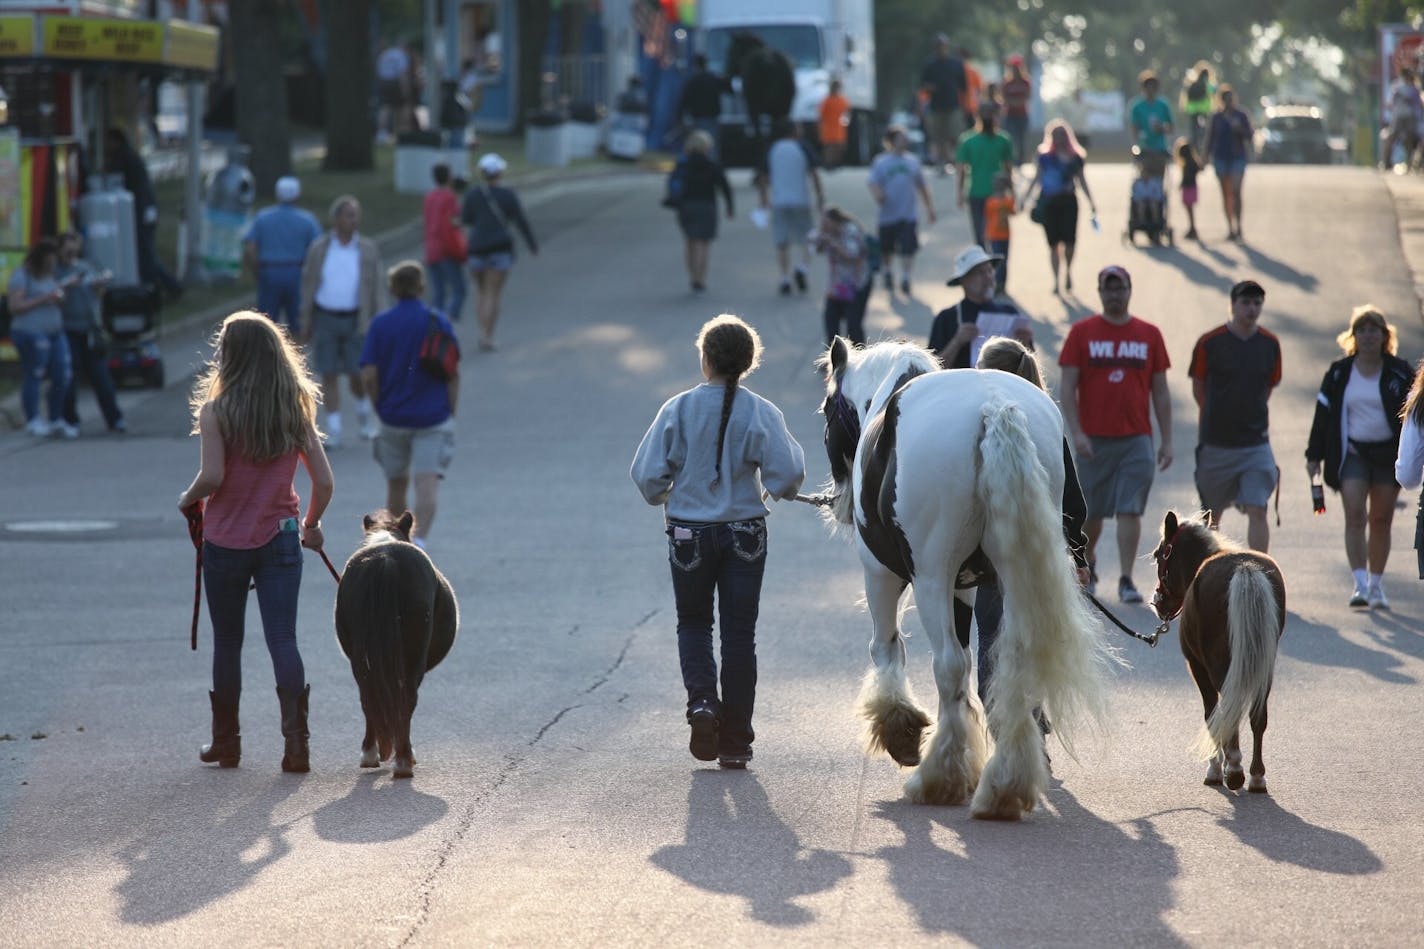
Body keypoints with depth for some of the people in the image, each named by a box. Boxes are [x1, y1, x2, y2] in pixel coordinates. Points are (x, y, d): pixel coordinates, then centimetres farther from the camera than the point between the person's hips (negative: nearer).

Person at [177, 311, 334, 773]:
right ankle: (296, 742, -13)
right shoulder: (296, 410, 1)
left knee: (227, 642, 12)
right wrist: (311, 524, 19)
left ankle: (226, 742, 22)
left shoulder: (216, 411, -10)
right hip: (280, 539, 2)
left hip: (225, 541, -2)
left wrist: (188, 499, 3)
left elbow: (212, 476, -18)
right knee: (283, 639, 0)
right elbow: (324, 481, 1)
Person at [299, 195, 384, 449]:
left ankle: (364, 413, 29)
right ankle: (333, 430, 5)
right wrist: (306, 323, 4)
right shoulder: (319, 248, 2)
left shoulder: (369, 250, 1)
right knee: (329, 375, -1)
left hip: (354, 320, -1)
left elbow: (375, 289, 3)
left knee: (357, 375, -1)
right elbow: (308, 285, 6)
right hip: (325, 319, 1)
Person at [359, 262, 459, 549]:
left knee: (396, 484, 17)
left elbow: (369, 376, -7)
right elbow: (453, 374, -4)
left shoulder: (380, 324, -3)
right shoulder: (438, 321, -3)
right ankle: (418, 540, -26)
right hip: (433, 416, -2)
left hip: (393, 417, 2)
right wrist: (450, 412, 6)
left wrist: (381, 407, 7)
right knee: (427, 485, -7)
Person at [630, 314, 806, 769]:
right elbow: (788, 473, -15)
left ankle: (702, 699, -9)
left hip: (689, 531, 0)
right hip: (746, 533, 0)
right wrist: (778, 492, 9)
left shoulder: (678, 409, -10)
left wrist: (662, 496, 11)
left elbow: (647, 473, -11)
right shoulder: (761, 413, -10)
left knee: (694, 624, 17)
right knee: (740, 631, 9)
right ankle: (735, 740, 9)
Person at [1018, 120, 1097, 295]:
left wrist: (1091, 203, 13)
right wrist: (1025, 198, 6)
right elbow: (1036, 179, 11)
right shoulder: (1044, 157, 5)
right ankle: (1056, 279, 8)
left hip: (1068, 201, 0)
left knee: (1069, 240, -14)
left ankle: (1068, 270, 13)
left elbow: (1081, 181, 14)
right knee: (1053, 243, 1)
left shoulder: (1075, 158, 6)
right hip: (1048, 202, 0)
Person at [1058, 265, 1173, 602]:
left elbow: (1160, 392, 9)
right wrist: (1076, 432, -12)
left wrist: (1166, 441, 5)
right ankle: (1088, 565, 32)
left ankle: (1126, 580, -7)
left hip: (1136, 439, 0)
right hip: (1093, 439, 0)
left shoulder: (1149, 335, 6)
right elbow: (1068, 387, -1)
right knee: (1091, 512, 9)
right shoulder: (1082, 332, 1)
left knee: (1130, 510, -8)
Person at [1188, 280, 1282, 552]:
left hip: (1256, 444, 1)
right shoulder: (1209, 343, -6)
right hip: (1215, 444, -1)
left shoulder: (1270, 344, 3)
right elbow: (1198, 389, 5)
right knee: (1212, 515, 11)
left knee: (1257, 511, -10)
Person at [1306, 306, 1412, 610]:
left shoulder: (1400, 373, 2)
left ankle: (1376, 585, 16)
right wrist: (1314, 456, 5)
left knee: (1381, 521, 5)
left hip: (1388, 455, 1)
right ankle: (1360, 583, -19)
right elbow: (1323, 415, 7)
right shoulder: (1338, 373, 4)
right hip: (1352, 453, -1)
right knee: (1355, 516, -14)